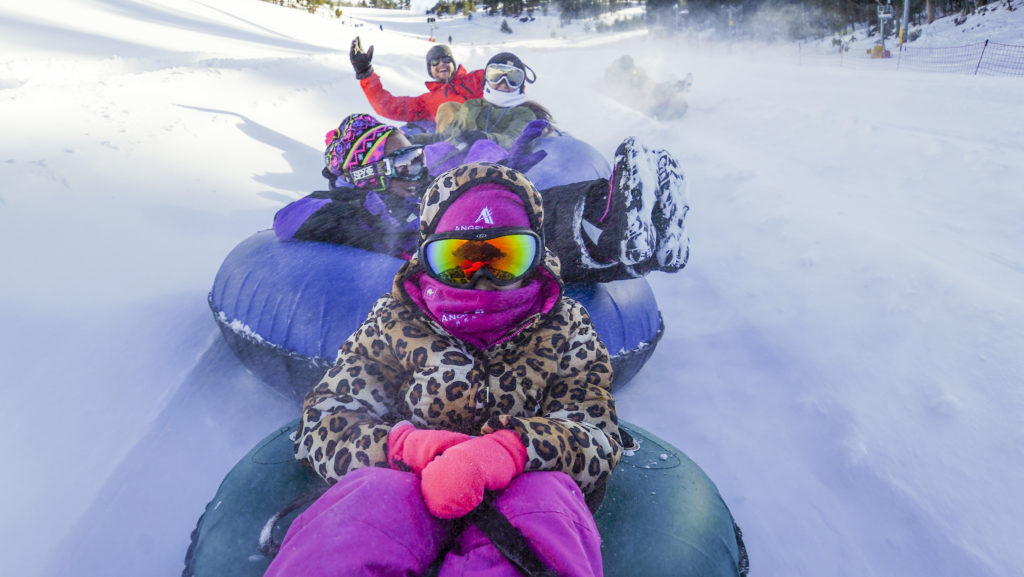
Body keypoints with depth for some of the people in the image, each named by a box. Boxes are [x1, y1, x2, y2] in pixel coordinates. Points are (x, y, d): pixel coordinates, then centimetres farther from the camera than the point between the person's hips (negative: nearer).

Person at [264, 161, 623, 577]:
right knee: (373, 494, -36)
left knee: (545, 490, -36)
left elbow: (599, 438, -5)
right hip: (410, 487, 0)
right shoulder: (394, 322, 7)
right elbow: (322, 421, 2)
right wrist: (402, 443, -23)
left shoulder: (566, 329, 7)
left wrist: (510, 450, -30)